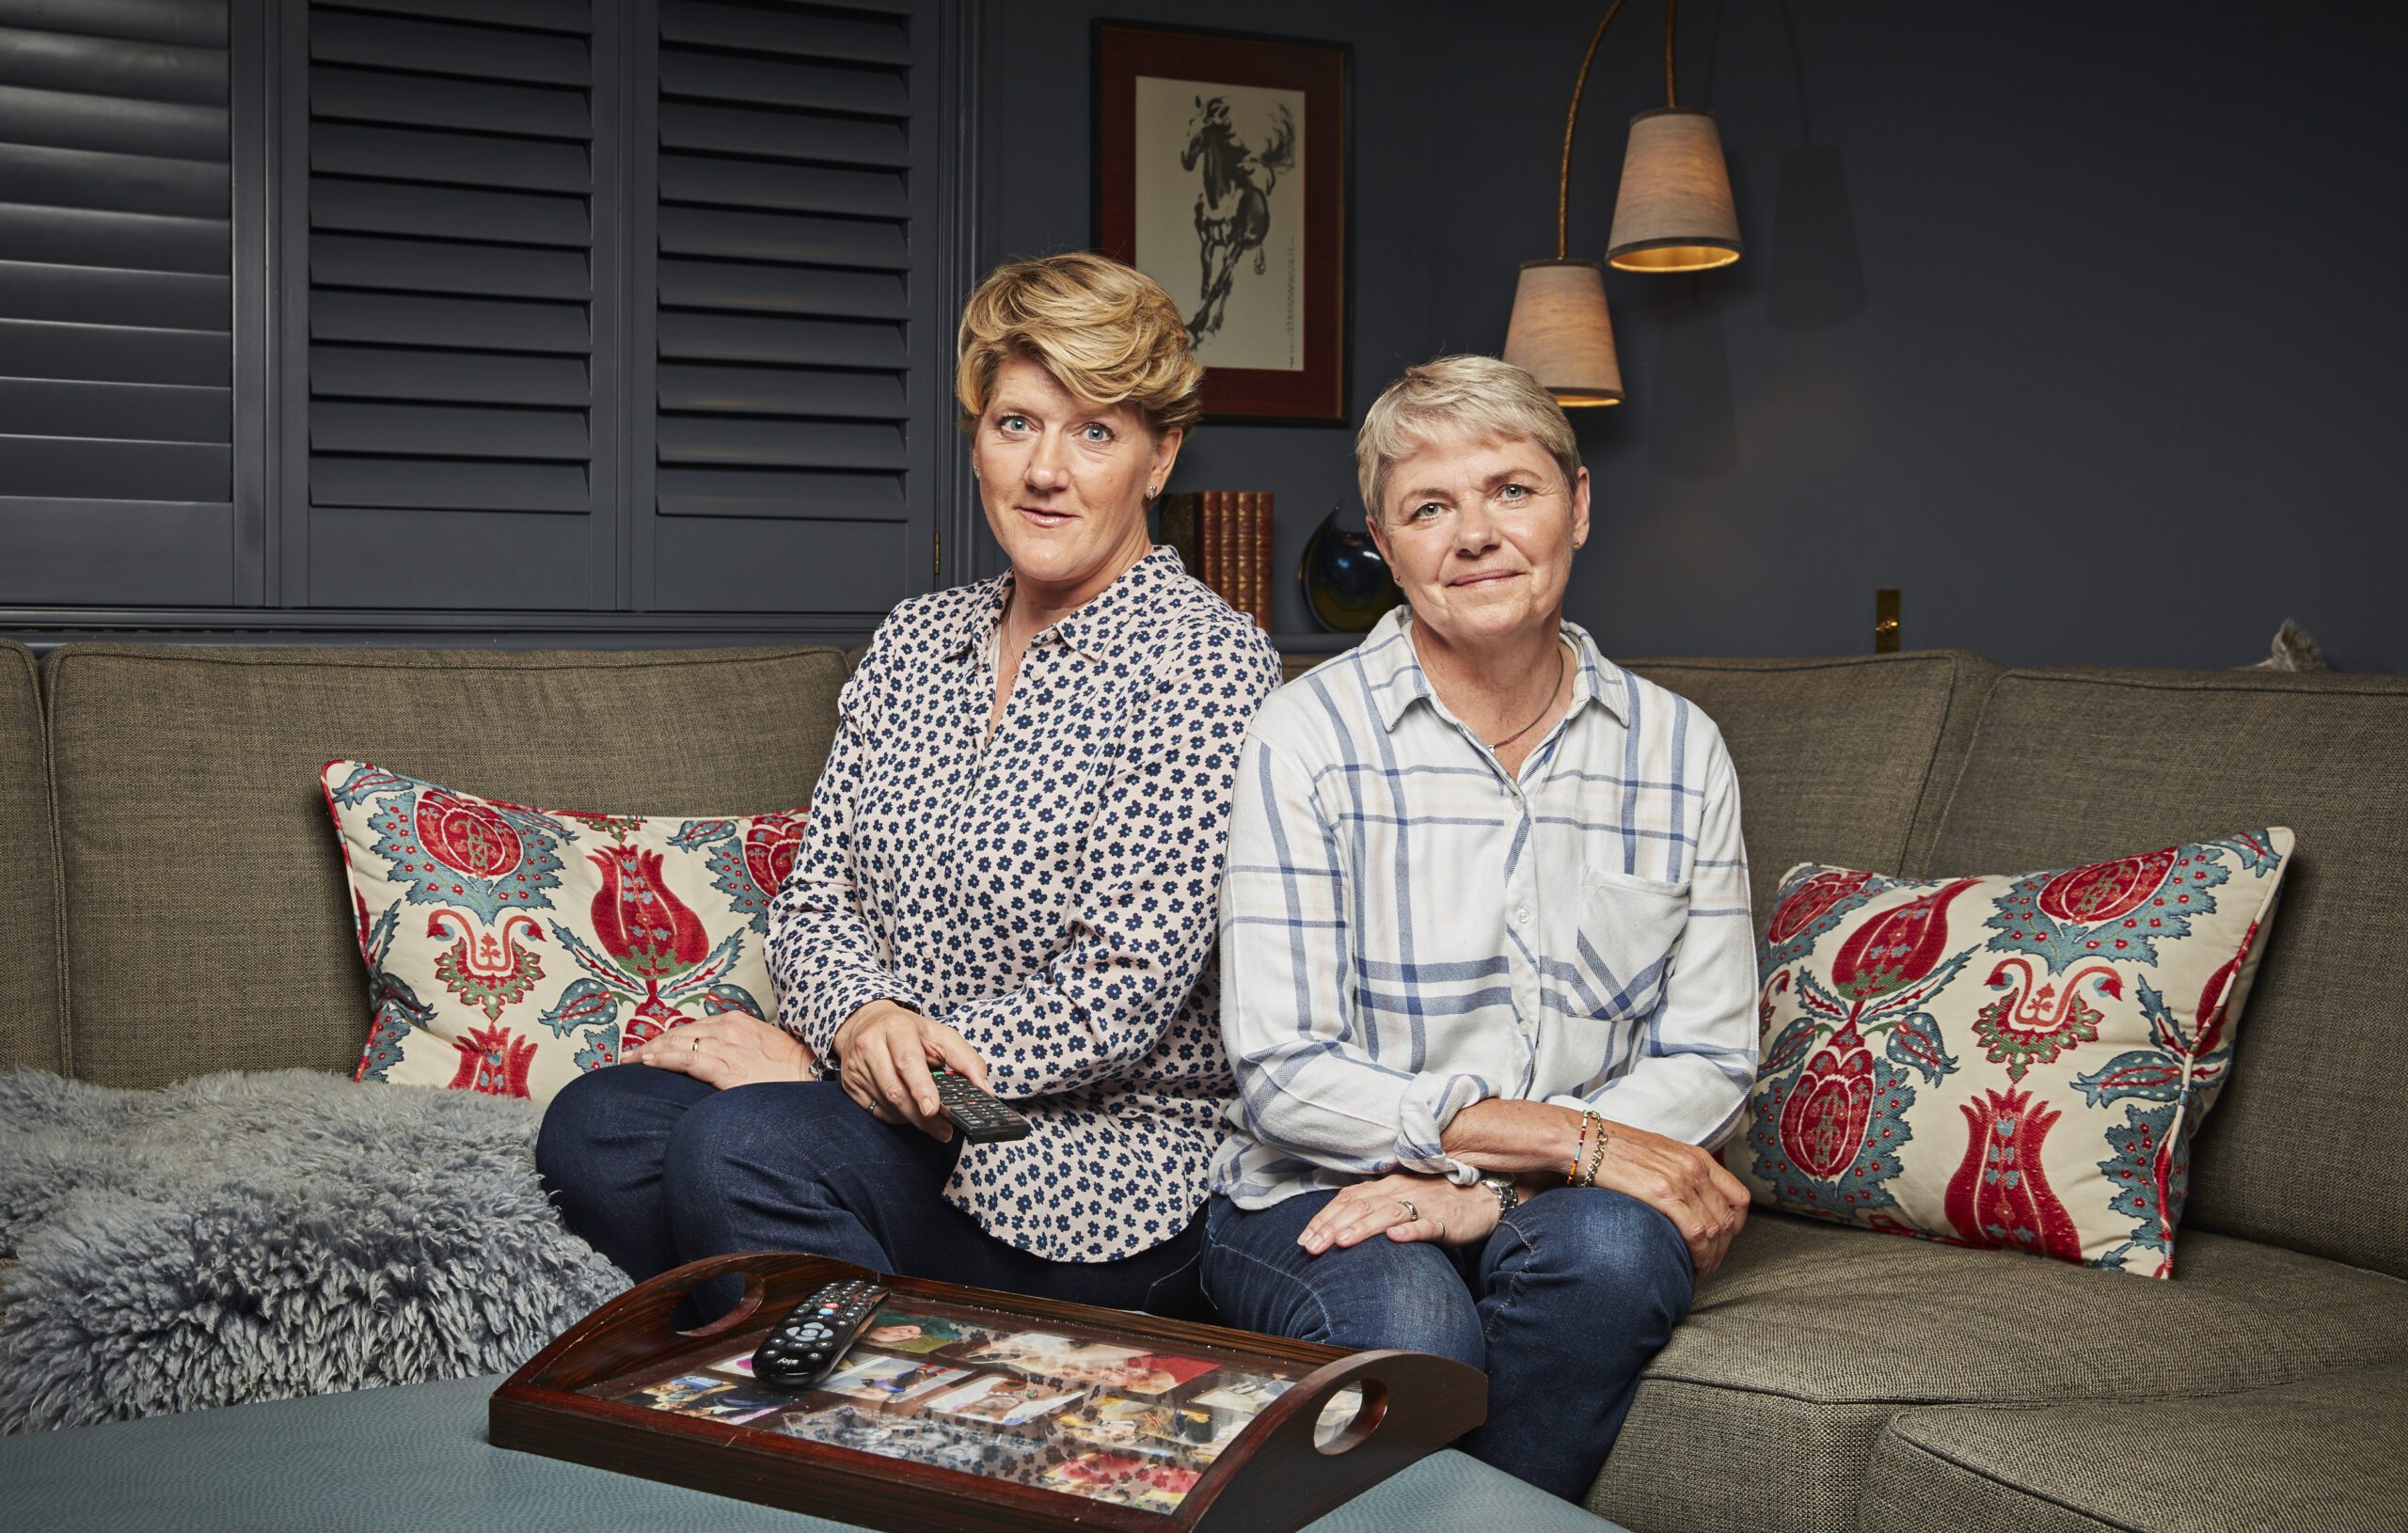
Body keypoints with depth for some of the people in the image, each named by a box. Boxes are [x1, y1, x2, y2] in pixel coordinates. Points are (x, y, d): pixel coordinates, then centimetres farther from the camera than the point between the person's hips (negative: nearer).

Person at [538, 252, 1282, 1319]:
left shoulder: (1204, 662, -8)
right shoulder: (915, 639, 13)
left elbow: (1127, 993, -15)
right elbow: (815, 898, 10)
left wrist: (812, 1054, -13)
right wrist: (865, 1020, -16)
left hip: (1109, 1166, -6)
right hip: (892, 1117, 6)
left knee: (740, 1144, -29)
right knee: (593, 1127, -19)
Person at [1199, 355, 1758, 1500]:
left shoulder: (1678, 750, 5)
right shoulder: (1307, 737, -5)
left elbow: (1708, 1060, 2)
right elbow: (1283, 1077, -11)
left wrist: (1495, 1189, -15)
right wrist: (1575, 1140, -18)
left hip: (1566, 1203, 3)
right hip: (1326, 1198, -2)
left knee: (1609, 1249, -32)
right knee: (1406, 1327, -35)